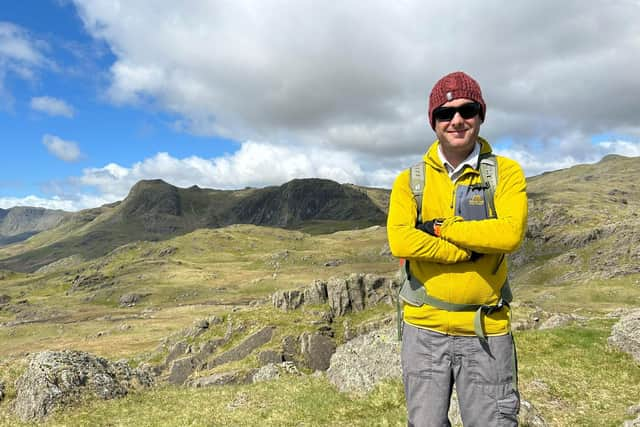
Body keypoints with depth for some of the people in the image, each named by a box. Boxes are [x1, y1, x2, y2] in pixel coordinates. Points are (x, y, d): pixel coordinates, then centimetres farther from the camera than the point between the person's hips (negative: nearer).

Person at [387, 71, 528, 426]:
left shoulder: (505, 171, 0)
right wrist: (471, 250, -14)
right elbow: (400, 241, -14)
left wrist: (440, 228, -14)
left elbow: (510, 233, -17)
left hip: (487, 331, -1)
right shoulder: (410, 180, 1)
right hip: (425, 329, 1)